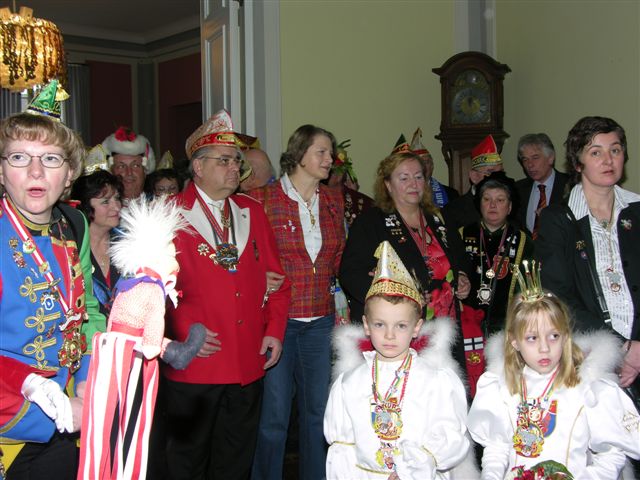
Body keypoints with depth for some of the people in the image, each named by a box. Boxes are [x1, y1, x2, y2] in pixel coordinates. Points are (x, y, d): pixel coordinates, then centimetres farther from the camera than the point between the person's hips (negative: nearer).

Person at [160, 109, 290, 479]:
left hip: (248, 363, 5)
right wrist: (184, 331, -16)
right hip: (194, 363, -4)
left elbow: (275, 276, 11)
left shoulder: (252, 212, 11)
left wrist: (275, 329, 2)